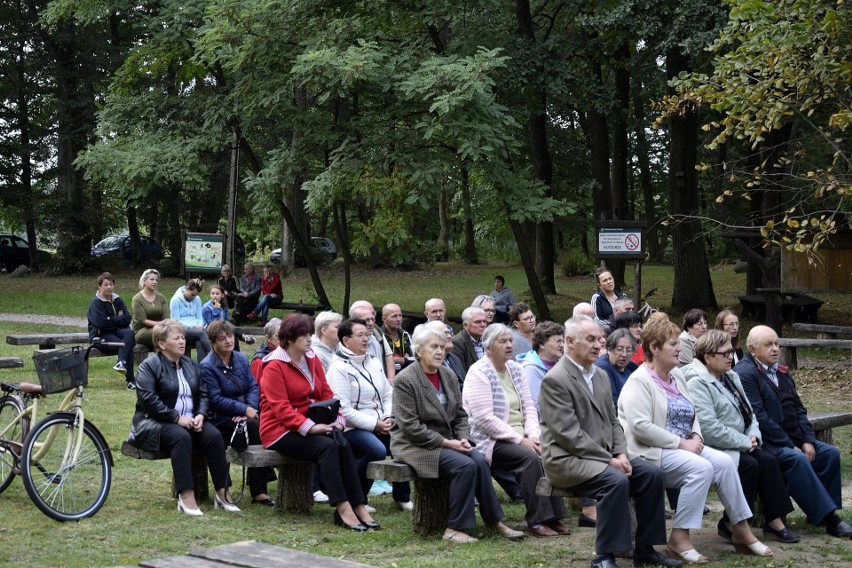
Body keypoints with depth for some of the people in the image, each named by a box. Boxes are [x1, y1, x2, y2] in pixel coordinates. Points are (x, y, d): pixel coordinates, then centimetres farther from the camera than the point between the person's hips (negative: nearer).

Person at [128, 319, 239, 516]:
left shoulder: (191, 365, 17)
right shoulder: (149, 366, -3)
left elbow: (203, 394, 13)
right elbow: (148, 400, -15)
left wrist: (200, 415, -9)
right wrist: (177, 418, -20)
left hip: (190, 421, 6)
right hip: (155, 422, -5)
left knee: (214, 435, -23)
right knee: (181, 437, -37)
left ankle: (222, 492, -21)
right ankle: (186, 496, -38)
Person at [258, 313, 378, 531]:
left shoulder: (312, 359, 13)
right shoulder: (274, 366, -9)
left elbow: (326, 394, 12)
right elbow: (281, 408, -17)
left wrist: (337, 419, -7)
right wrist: (310, 427, -27)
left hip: (312, 426, 6)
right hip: (281, 430, -6)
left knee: (343, 444, -24)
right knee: (326, 446, -31)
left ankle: (358, 505, -28)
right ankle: (342, 508, -34)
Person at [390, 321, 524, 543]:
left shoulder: (449, 377, 10)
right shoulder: (405, 380, -12)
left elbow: (460, 415, 15)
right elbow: (410, 427, -17)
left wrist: (463, 439, -5)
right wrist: (446, 442, -18)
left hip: (447, 441, 6)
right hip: (414, 445, -6)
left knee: (480, 461, -20)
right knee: (464, 465, -27)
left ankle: (495, 521, -11)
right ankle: (454, 529, -18)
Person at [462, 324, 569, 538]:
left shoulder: (515, 369, 13)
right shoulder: (479, 373, -11)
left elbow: (529, 407, 12)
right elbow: (484, 418, -19)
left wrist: (533, 436, -7)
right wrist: (521, 440, -19)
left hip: (519, 438, 7)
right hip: (491, 441, -7)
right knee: (530, 457, -29)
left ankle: (553, 516, -13)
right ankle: (537, 521, -23)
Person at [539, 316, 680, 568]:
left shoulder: (601, 376, 14)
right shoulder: (555, 380, -14)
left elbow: (613, 422, 16)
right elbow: (569, 434, -20)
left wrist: (621, 454, -4)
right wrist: (609, 460, -19)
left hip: (603, 455, 8)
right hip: (567, 459, -8)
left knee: (653, 474, -8)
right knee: (616, 480, -31)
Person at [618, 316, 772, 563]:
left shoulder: (677, 376, 15)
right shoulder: (640, 381, -11)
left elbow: (692, 415, 22)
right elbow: (640, 426, -22)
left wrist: (696, 437, -1)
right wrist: (681, 443, -20)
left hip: (684, 447, 8)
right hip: (652, 452, -8)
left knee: (724, 462, -13)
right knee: (701, 468, -29)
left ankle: (741, 530, -7)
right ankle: (679, 538, -23)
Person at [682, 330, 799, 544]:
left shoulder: (730, 377, 15)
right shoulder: (697, 384, -17)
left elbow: (748, 411, 20)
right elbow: (709, 428, -25)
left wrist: (753, 436, -1)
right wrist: (744, 442, -18)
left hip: (737, 445, 9)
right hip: (712, 449, -9)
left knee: (767, 460, -12)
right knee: (750, 465, -25)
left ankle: (775, 522, -9)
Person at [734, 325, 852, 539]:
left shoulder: (781, 372, 16)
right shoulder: (744, 374, -13)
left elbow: (798, 408, 14)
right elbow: (759, 417, -20)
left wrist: (808, 441, -2)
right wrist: (791, 446, -19)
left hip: (794, 441, 9)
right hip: (765, 444, -9)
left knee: (830, 453, -6)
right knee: (797, 459, -31)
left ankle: (822, 512, 0)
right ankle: (827, 518, -25)